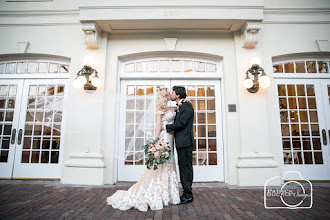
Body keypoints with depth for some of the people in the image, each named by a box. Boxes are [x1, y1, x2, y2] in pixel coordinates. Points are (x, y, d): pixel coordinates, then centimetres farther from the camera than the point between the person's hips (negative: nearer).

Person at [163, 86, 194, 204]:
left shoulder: (187, 105, -9)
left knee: (186, 167, -3)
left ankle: (188, 195, 7)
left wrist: (166, 127, -11)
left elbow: (181, 123, -17)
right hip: (180, 141, 10)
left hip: (185, 141, -10)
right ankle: (187, 193, 24)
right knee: (183, 167, 13)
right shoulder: (179, 107, 19)